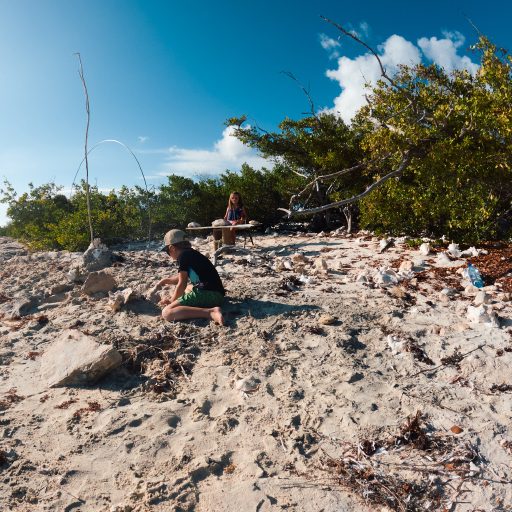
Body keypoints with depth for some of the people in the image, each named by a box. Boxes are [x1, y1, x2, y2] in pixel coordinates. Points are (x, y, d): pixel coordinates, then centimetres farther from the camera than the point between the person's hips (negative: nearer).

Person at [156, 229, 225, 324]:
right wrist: (166, 280, 49)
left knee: (166, 313, -18)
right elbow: (183, 278, 41)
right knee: (187, 289, 41)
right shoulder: (192, 253, 23)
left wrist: (171, 300, 12)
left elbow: (182, 284, -3)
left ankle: (209, 312, -27)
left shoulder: (183, 256, -3)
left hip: (206, 293, -10)